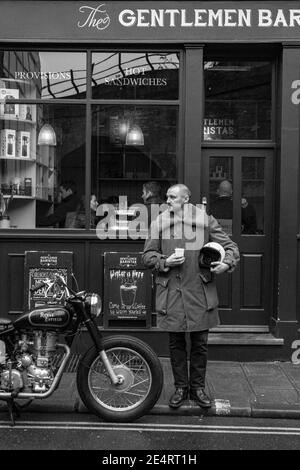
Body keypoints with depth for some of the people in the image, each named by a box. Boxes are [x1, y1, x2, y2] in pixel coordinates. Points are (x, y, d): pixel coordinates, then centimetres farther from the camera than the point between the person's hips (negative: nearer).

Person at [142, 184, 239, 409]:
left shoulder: (205, 221, 2)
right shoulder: (159, 223, 5)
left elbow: (230, 246, 5)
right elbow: (148, 255, 7)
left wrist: (227, 263, -15)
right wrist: (165, 262, -12)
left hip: (200, 292, 0)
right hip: (171, 292, 1)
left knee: (200, 343, 9)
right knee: (176, 343, 10)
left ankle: (198, 387, 26)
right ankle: (181, 387, 26)